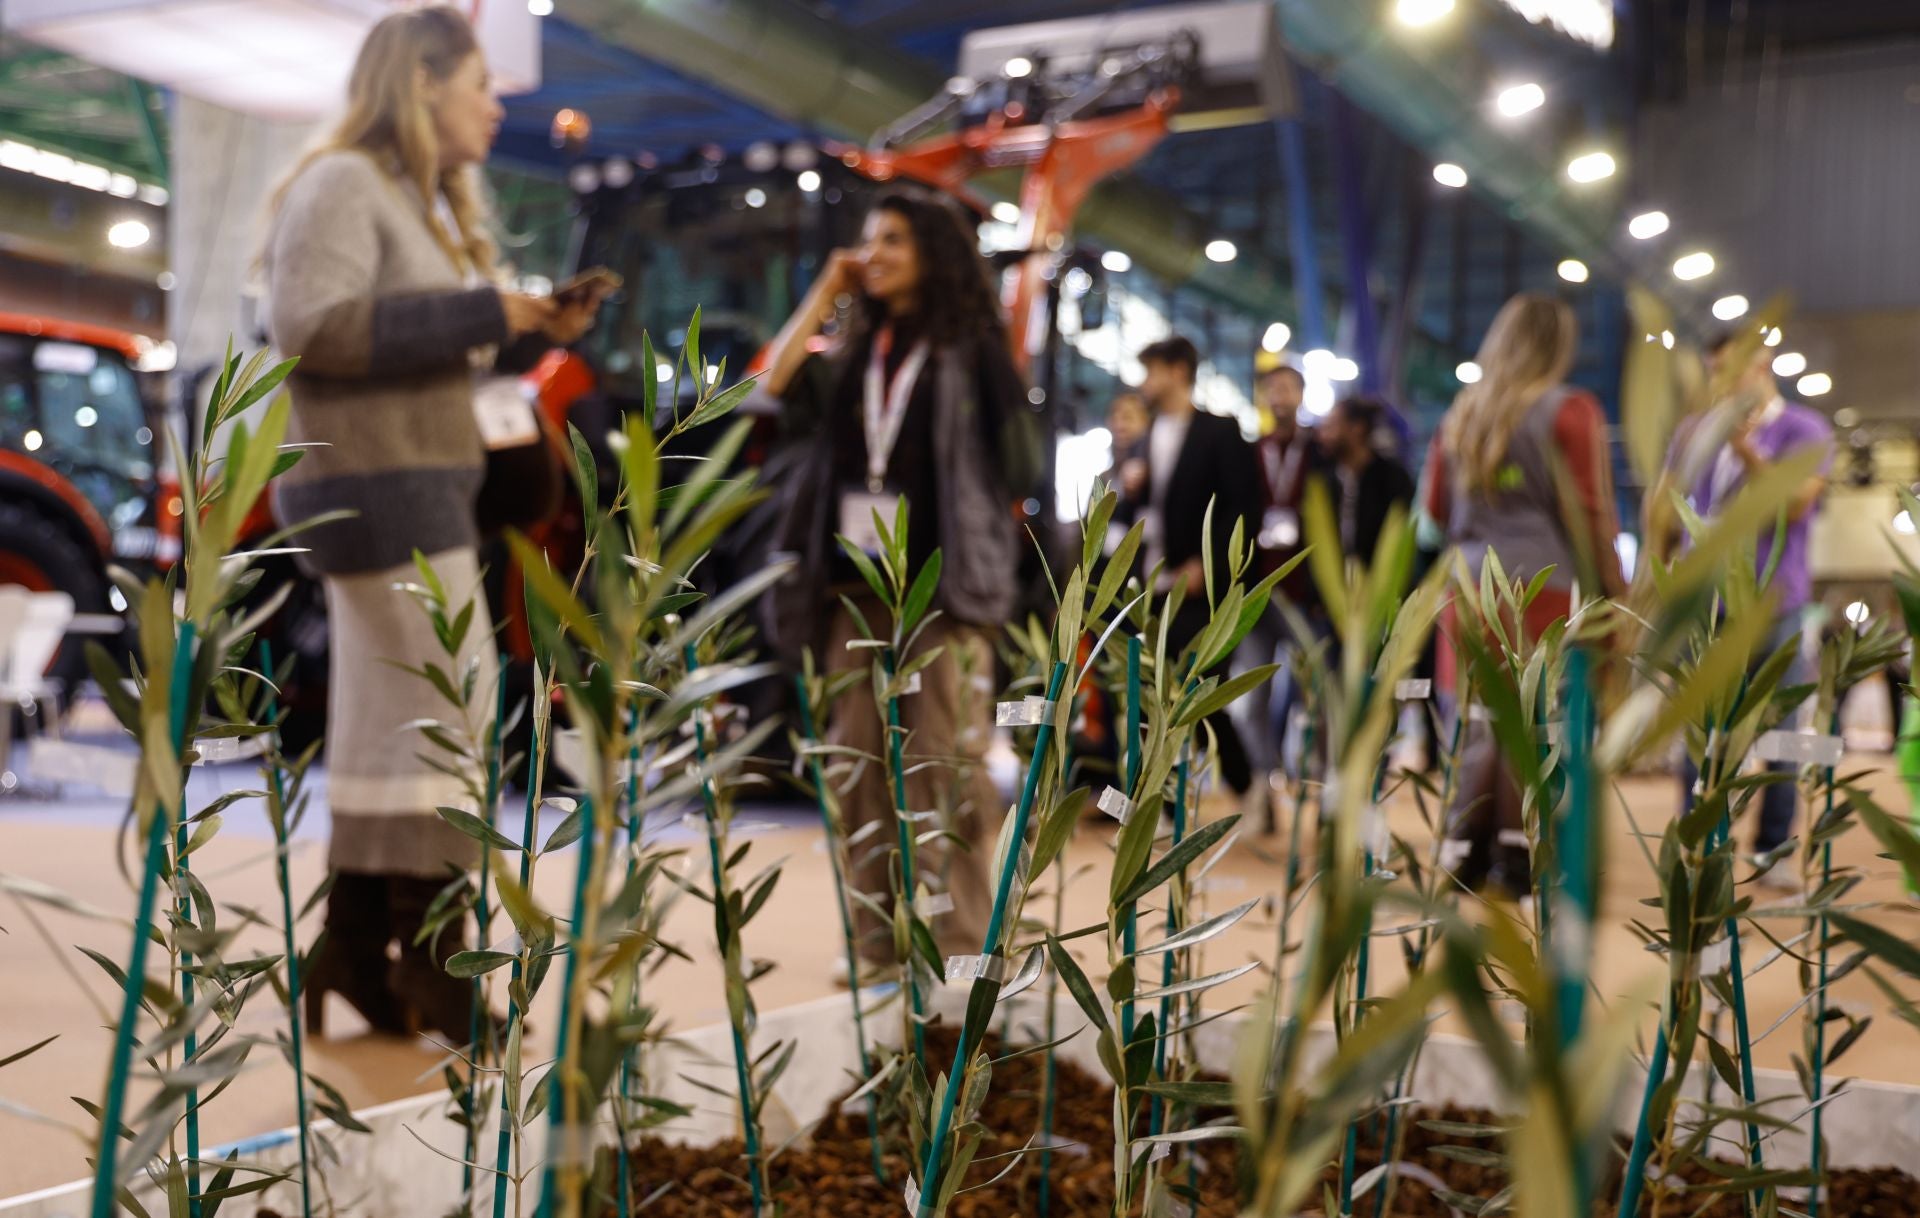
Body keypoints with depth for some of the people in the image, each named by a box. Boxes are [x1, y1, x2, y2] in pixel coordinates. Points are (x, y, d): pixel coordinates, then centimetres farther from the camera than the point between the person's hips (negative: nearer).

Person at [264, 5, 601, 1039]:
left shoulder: (426, 199, 20)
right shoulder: (343, 183, -10)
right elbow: (305, 326, -22)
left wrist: (531, 332, 6)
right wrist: (479, 311, -20)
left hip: (420, 489, 10)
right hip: (375, 488, -10)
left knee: (385, 728, 11)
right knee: (445, 720, -8)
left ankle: (357, 954, 18)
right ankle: (433, 967, -1)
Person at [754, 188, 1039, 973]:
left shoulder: (969, 349, 4)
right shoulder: (855, 352, 18)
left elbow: (1012, 462, 1)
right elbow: (776, 388, 3)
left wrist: (981, 550, -6)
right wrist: (826, 292, 7)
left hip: (941, 584, -5)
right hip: (858, 584, 5)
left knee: (944, 761, -8)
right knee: (859, 758, 4)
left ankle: (959, 936, -2)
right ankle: (878, 931, 11)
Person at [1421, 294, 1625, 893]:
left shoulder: (1463, 411, 11)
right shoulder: (1570, 410, -4)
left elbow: (1435, 505, 16)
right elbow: (1592, 512, -7)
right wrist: (1615, 590, -1)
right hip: (1546, 587, -5)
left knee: (1483, 721, 12)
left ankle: (1464, 851, 12)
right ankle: (1515, 858, 0)